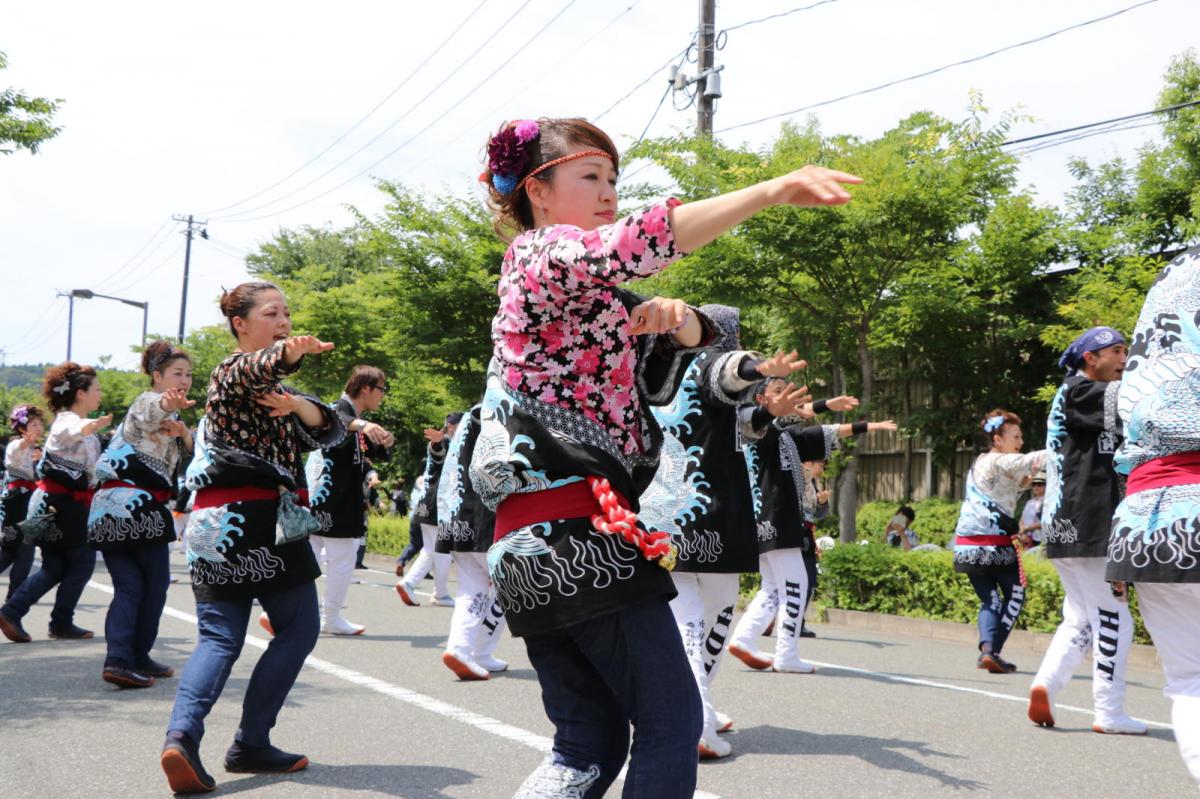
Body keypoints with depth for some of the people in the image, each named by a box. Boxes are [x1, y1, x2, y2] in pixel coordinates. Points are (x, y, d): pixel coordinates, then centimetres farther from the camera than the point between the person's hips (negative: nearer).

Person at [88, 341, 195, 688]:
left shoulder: (170, 414, 22)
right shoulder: (148, 402, -5)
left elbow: (194, 454, 13)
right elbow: (153, 409, -32)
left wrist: (183, 432, -10)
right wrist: (171, 403, -57)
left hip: (109, 509, 9)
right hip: (135, 504, -9)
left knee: (128, 586, 3)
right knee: (155, 583, 3)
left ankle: (118, 660, -7)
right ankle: (137, 657, 9)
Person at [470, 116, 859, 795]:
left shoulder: (584, 292, 24)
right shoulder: (540, 252, -4)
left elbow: (696, 335, 20)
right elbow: (631, 242, -26)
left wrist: (677, 319, -4)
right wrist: (773, 191, -30)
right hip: (582, 527, -10)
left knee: (590, 742, 11)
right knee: (672, 722, -3)